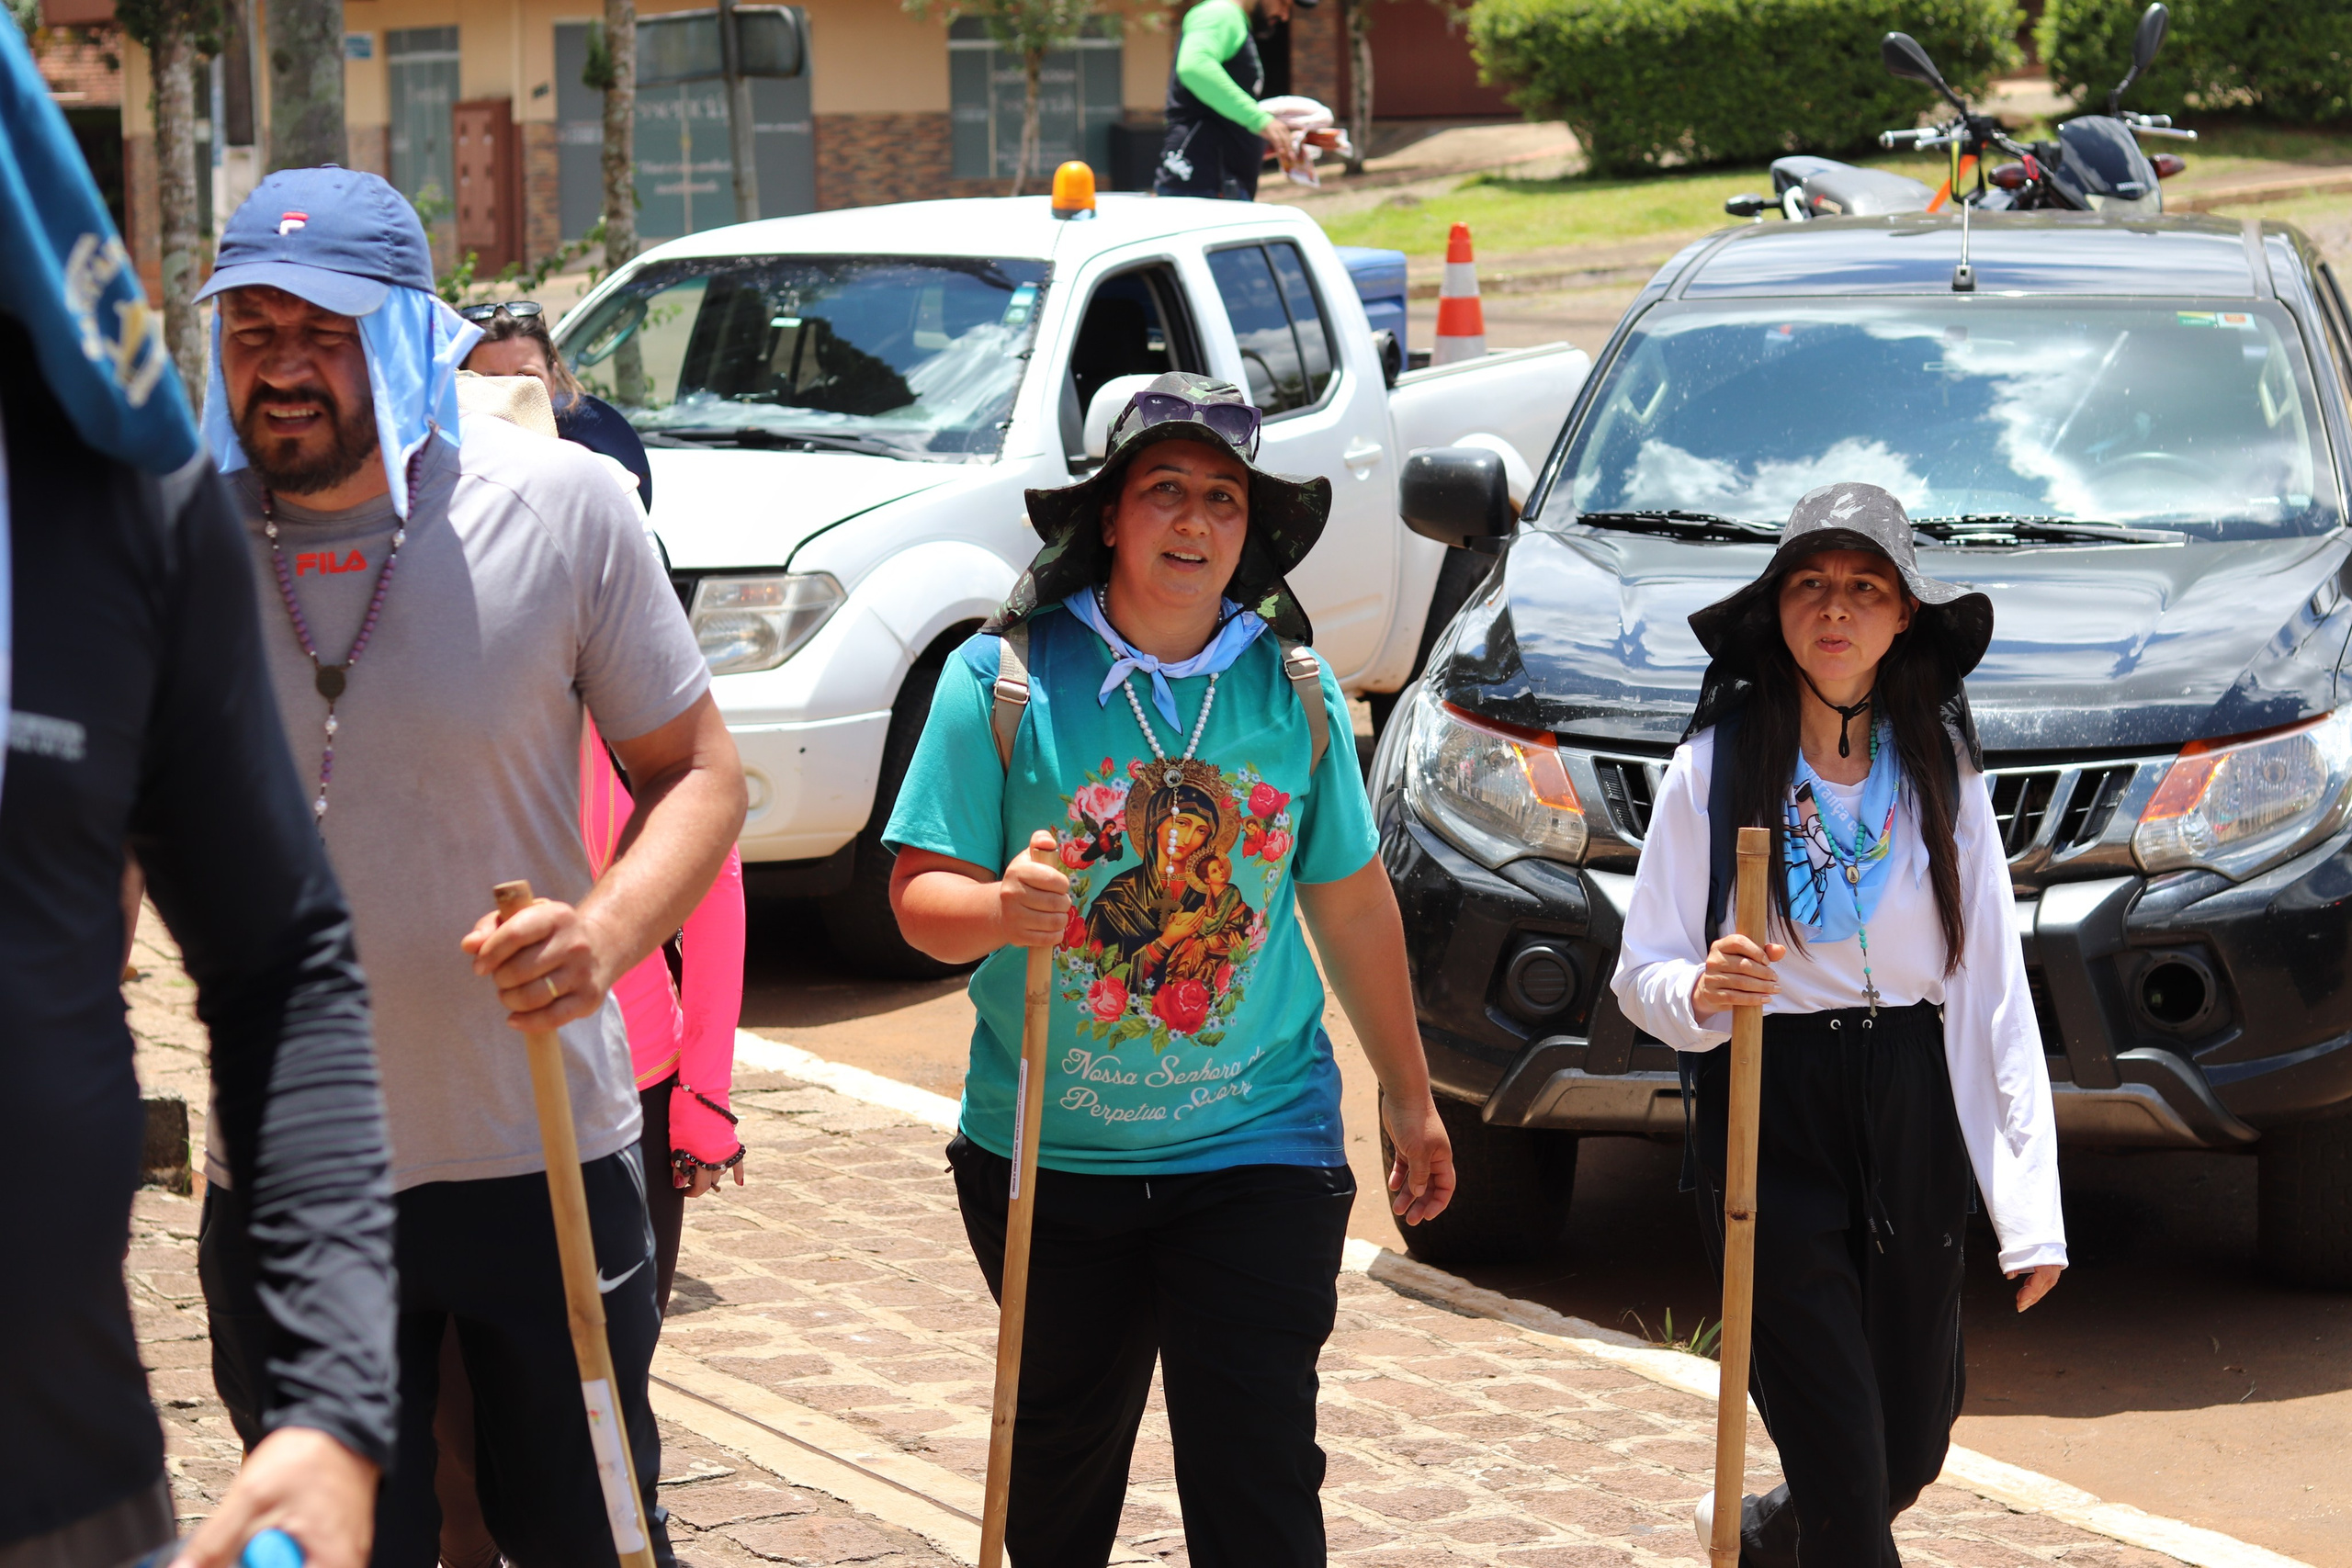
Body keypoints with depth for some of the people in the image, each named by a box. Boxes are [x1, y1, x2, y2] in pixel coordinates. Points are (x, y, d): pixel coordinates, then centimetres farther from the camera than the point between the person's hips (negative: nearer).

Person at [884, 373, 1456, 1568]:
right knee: (1061, 1456, 15)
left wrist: (1408, 1098, 17)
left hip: (1256, 1154, 1)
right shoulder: (1005, 676, -6)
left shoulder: (1296, 690, 3)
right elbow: (921, 896, -8)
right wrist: (1004, 908, -31)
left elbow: (1352, 904, 12)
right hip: (1049, 1154, 0)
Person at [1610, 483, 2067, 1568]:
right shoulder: (1713, 768, -4)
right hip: (1767, 1117, -4)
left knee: (1912, 1446, 13)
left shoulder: (1942, 775, 5)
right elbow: (1639, 977, -3)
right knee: (1842, 1457, -8)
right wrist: (1699, 993, -27)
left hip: (1911, 1111, 4)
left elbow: (1996, 992, 2)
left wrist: (2031, 1207, -4)